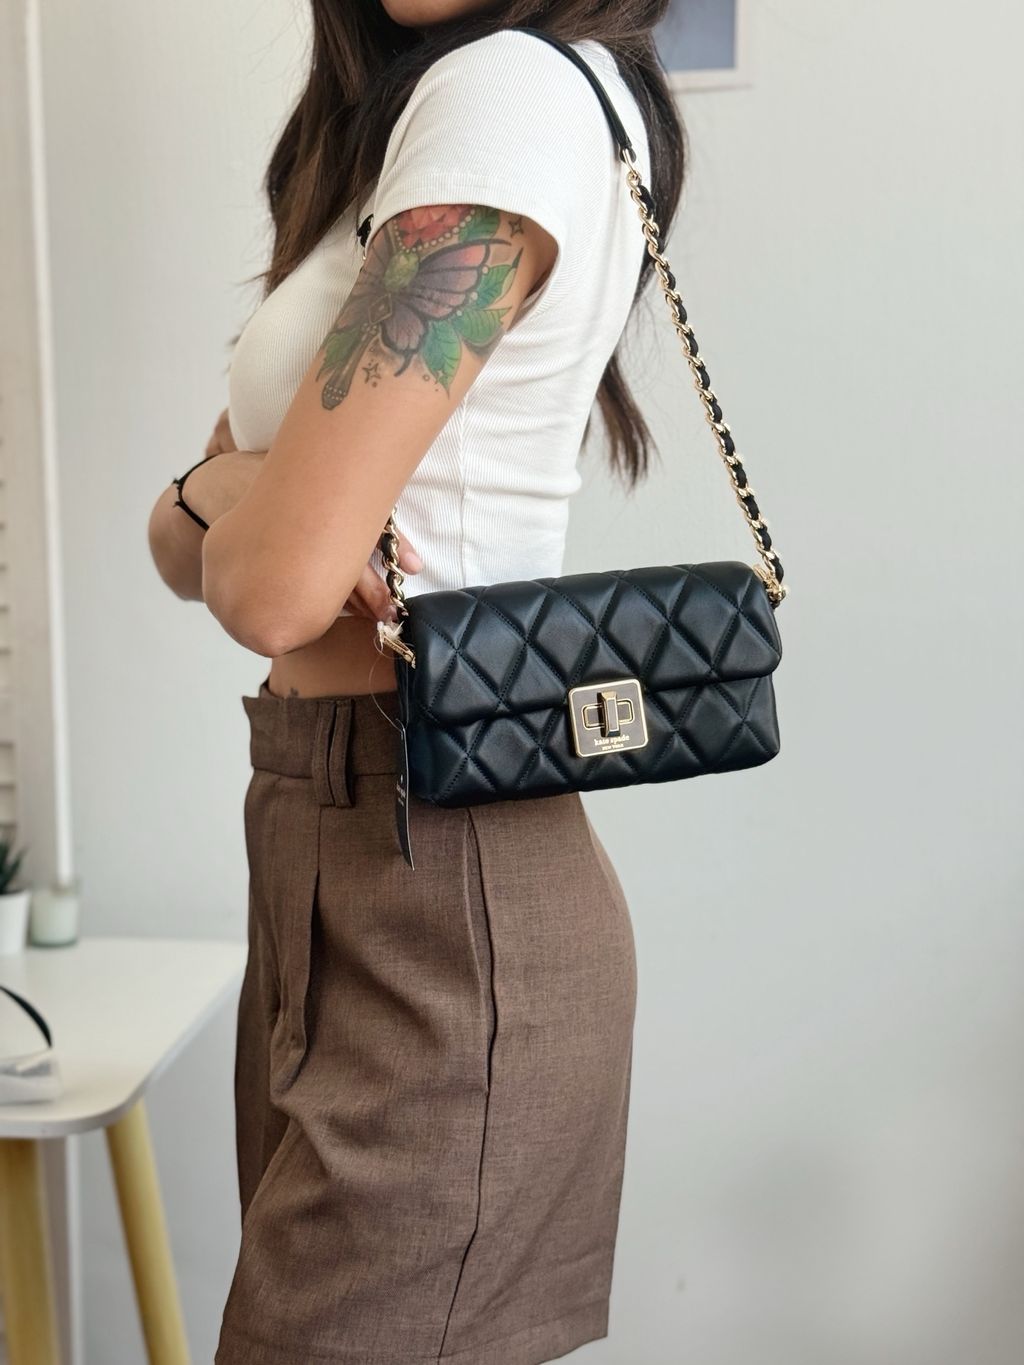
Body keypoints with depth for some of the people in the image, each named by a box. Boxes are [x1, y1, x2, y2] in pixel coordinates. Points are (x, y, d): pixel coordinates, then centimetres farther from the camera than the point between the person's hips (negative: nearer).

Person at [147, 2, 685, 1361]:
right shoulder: (386, 135, 17)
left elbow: (277, 584, -22)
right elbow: (188, 545, 15)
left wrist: (224, 490, 0)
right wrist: (233, 496, -8)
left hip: (439, 895, -9)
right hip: (334, 844, 9)